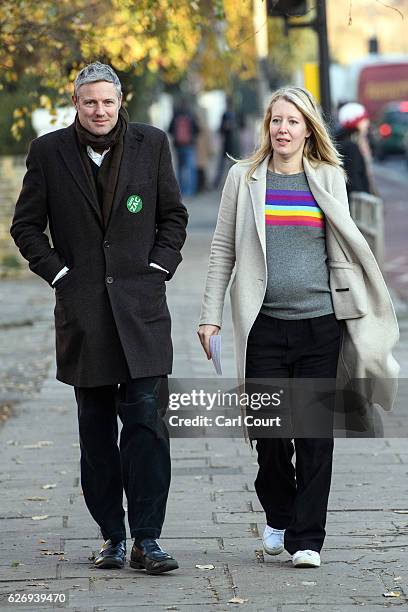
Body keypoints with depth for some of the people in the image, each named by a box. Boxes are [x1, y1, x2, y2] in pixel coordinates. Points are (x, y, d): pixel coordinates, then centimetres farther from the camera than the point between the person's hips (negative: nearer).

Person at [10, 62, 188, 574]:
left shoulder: (150, 144, 5)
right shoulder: (49, 152, 2)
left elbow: (173, 216, 13)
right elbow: (26, 225, 8)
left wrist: (158, 268, 1)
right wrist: (58, 272, -1)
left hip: (140, 308, 0)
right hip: (82, 311, 1)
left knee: (147, 421, -8)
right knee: (96, 430, 6)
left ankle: (146, 539, -5)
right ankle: (112, 536, 15)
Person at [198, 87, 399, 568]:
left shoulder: (329, 179, 9)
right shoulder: (244, 178, 6)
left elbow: (345, 250, 14)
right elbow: (223, 249, 8)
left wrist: (362, 314, 10)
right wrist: (211, 315, 2)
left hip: (320, 324, 1)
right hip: (264, 325, 0)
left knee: (315, 433, -2)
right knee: (270, 430, 1)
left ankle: (306, 539, 4)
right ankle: (279, 517, 27)